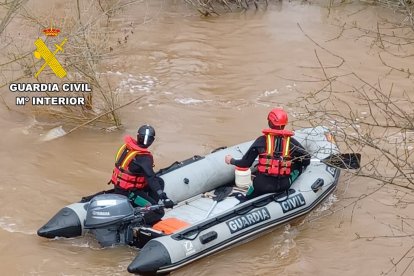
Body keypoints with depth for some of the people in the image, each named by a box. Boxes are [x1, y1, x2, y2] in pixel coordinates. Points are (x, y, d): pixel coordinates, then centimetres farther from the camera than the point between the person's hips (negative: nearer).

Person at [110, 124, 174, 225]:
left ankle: (151, 206, 16)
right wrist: (164, 198, -33)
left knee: (159, 181, 15)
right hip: (127, 193, -8)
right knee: (159, 212, -10)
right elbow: (150, 178, -30)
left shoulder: (128, 146, 0)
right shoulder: (143, 157, -23)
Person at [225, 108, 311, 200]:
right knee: (299, 165, 21)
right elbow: (306, 161, 3)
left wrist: (231, 161, 19)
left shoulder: (261, 140, -3)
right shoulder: (291, 141, -1)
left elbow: (245, 163, 0)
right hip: (284, 186, 0)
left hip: (262, 185, 1)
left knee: (244, 201, 27)